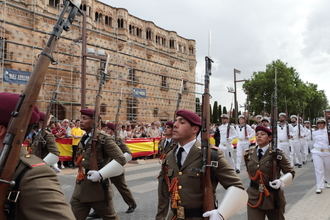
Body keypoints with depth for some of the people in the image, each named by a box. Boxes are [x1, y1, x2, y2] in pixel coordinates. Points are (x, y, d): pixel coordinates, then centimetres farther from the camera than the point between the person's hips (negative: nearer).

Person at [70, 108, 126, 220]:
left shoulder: (104, 138, -13)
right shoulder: (84, 139, 10)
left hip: (98, 188, -6)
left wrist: (101, 174, -22)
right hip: (80, 189, 7)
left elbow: (121, 159, -18)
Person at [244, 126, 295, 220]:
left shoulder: (276, 154, -10)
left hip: (273, 198, -2)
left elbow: (290, 172, -4)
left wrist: (281, 182, -20)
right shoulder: (249, 154, 2)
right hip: (254, 198, 2)